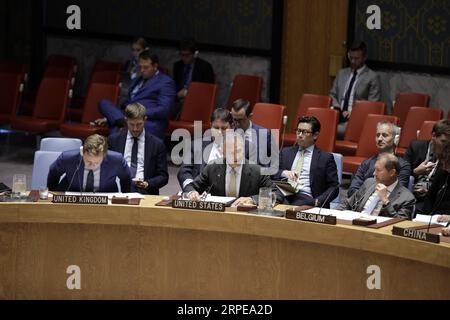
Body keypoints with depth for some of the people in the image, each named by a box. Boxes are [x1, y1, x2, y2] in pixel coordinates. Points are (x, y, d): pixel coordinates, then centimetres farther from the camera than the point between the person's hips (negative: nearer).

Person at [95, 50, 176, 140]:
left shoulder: (166, 82, 6)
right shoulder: (137, 80, 32)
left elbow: (164, 110, -7)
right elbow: (127, 104, 31)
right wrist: (108, 117, 16)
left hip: (150, 121, -8)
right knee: (104, 103, -15)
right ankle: (124, 122, -38)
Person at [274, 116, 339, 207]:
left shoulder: (325, 158, 10)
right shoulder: (285, 152, 22)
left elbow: (333, 187, 4)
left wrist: (317, 202, -13)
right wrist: (283, 173, -9)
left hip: (307, 199, -2)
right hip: (285, 198, 2)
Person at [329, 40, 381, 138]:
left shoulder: (372, 77, 4)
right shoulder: (341, 73, 22)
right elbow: (333, 95, 24)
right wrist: (336, 108, 2)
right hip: (338, 117, 5)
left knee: (336, 130, -35)